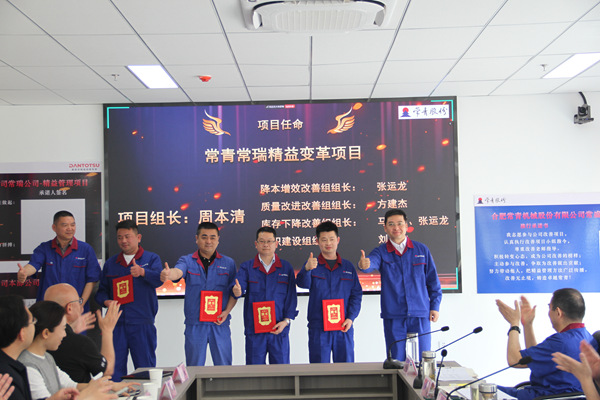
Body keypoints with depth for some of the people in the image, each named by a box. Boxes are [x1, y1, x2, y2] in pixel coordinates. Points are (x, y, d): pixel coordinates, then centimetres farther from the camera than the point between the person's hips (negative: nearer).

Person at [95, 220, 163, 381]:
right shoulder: (110, 263, 16)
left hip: (142, 324, -3)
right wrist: (105, 301, -3)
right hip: (116, 324, 3)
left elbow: (159, 279, -14)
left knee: (145, 367, 3)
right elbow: (102, 290, 19)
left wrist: (143, 272, -34)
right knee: (114, 367, 5)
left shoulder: (151, 259, 5)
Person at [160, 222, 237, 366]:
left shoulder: (228, 263, 6)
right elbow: (178, 272, -20)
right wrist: (168, 274, -44)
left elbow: (234, 292, 7)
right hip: (194, 325, 0)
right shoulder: (187, 261, 2)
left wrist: (227, 311, -9)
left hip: (220, 324, 1)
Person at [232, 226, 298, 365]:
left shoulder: (286, 268, 7)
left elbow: (292, 296, 4)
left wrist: (286, 321, -6)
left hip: (279, 329, 0)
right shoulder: (246, 267, 6)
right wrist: (236, 291, -35)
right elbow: (239, 287, -11)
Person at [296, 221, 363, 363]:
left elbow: (357, 294, 7)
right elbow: (303, 283, -16)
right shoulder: (312, 265, 3)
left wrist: (351, 318, -7)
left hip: (344, 327, 2)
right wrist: (307, 269, -38)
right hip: (318, 328, -1)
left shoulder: (348, 266, 10)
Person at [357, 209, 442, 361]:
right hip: (393, 317, -1)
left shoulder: (422, 250, 6)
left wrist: (435, 306, 6)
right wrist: (364, 264, -46)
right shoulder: (381, 252, 1)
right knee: (396, 361, 6)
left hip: (420, 315, 1)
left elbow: (433, 280, 11)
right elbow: (372, 261, -23)